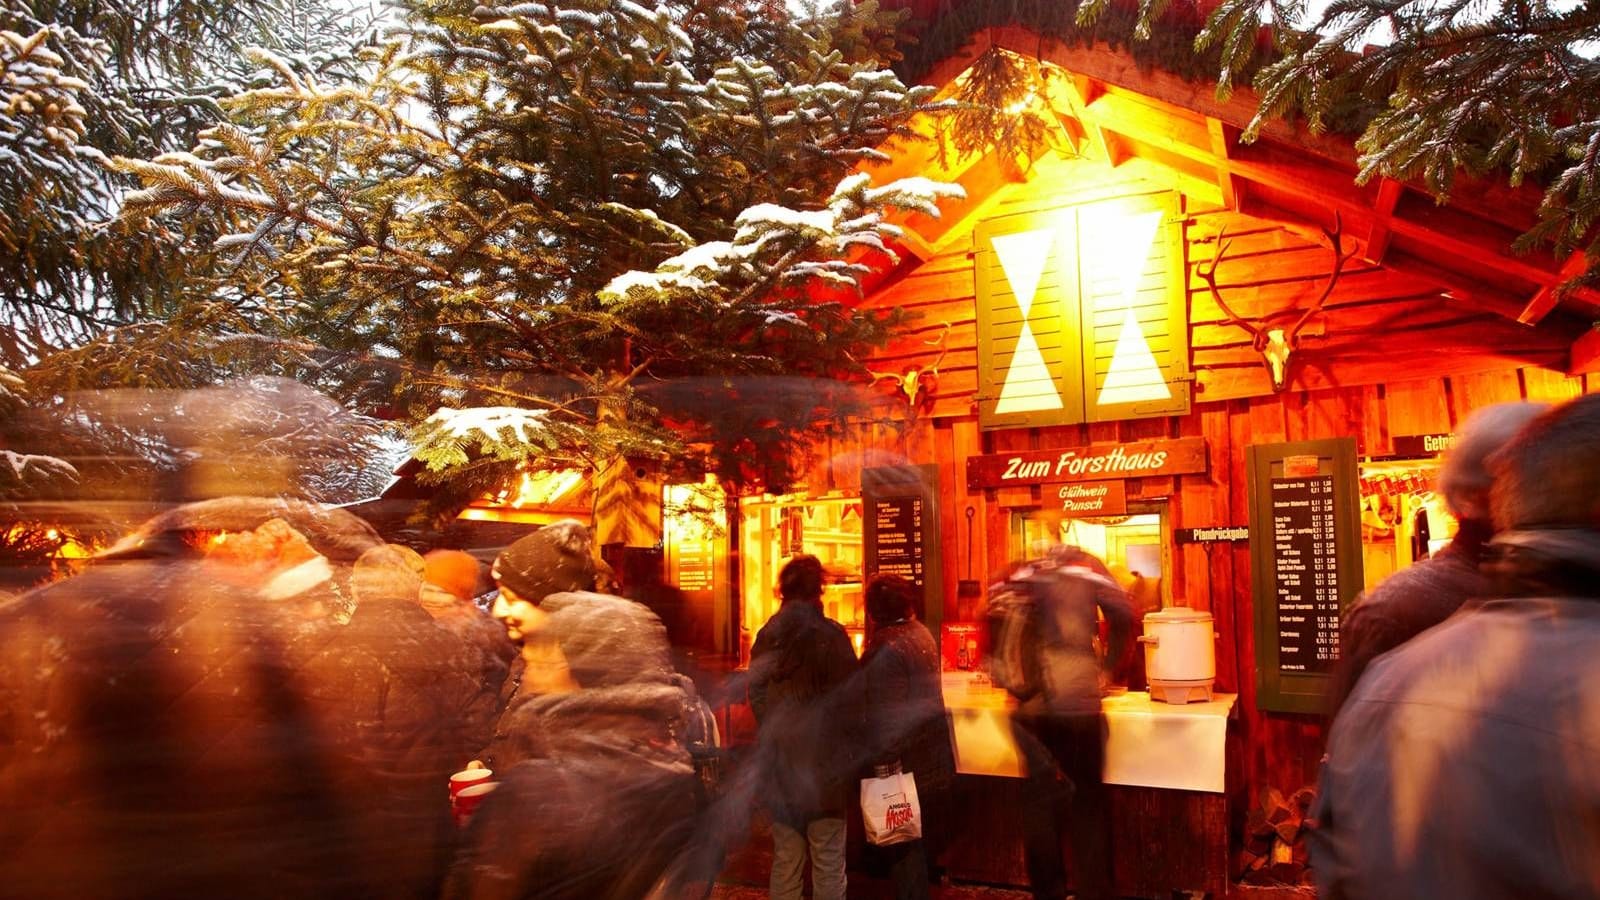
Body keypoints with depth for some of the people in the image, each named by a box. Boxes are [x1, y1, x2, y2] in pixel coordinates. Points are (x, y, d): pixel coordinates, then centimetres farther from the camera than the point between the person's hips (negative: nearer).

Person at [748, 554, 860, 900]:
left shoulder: (766, 637, 2)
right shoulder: (830, 635, -12)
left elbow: (756, 698, 8)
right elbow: (847, 701, -11)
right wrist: (850, 759, 0)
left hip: (777, 764, 5)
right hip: (822, 763, -4)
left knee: (785, 858, 15)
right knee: (828, 862, 6)